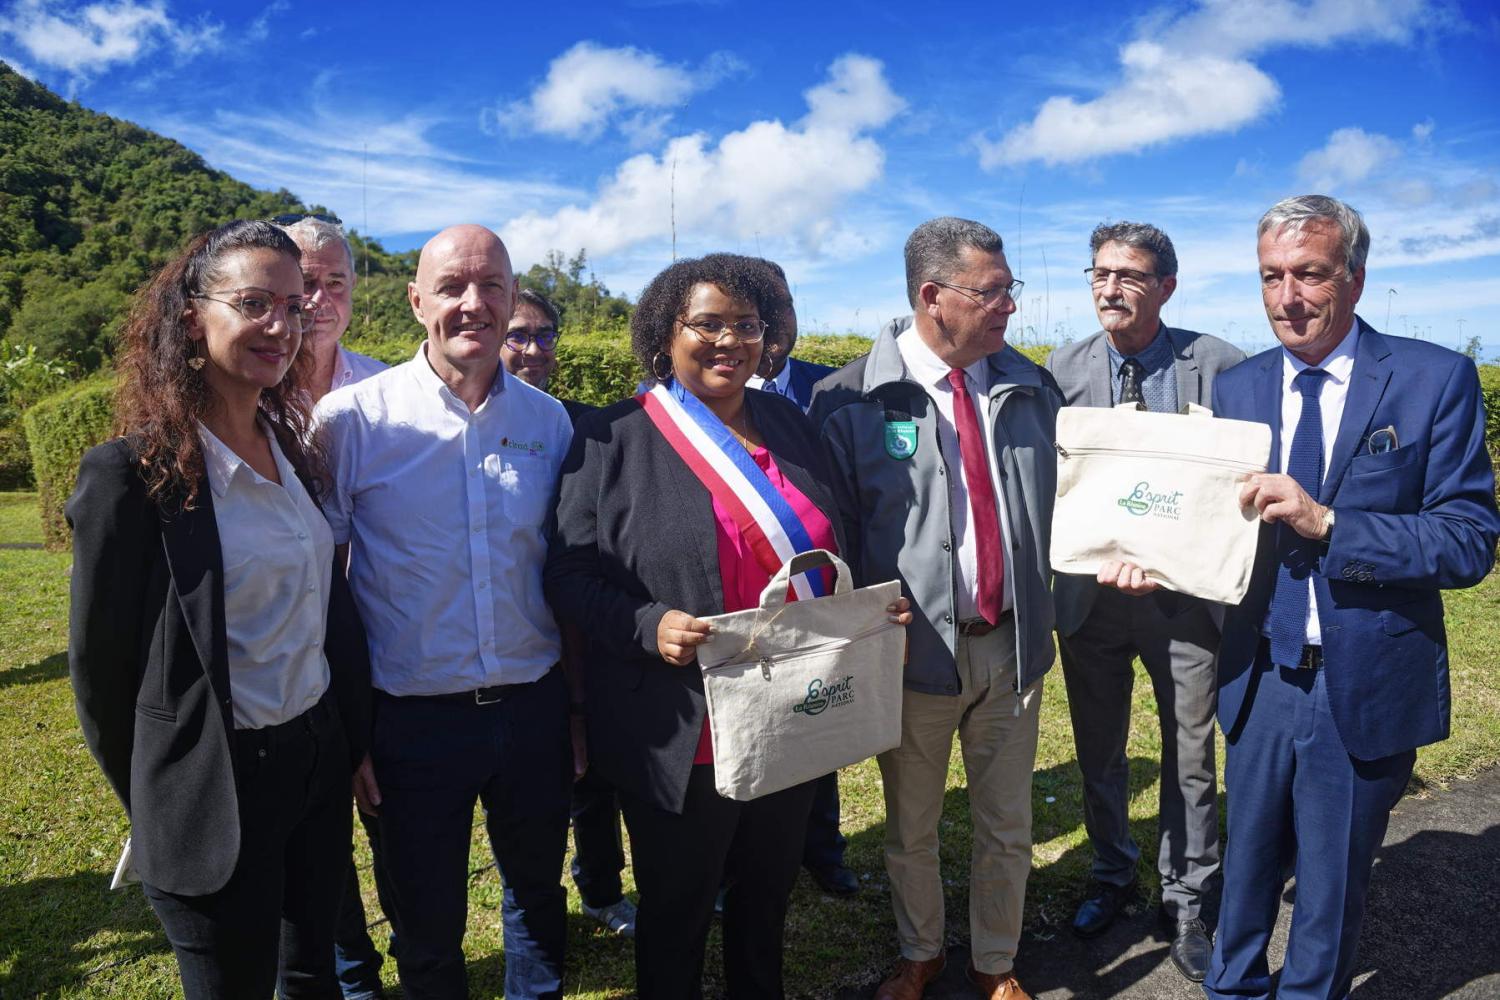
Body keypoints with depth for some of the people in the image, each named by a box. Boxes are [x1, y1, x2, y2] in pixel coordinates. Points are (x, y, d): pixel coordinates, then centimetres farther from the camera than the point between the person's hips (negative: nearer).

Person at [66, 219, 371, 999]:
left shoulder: (292, 448, 3)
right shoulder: (134, 472, -17)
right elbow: (100, 663, -10)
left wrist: (354, 739, 12)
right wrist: (158, 805, 0)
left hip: (323, 760, 6)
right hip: (219, 792, -6)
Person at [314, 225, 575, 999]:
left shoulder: (548, 422, 1)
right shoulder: (354, 418, -9)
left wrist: (579, 704, 9)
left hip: (534, 706, 3)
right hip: (413, 721, -2)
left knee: (538, 897, 21)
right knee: (427, 929, 15)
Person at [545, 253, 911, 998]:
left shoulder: (788, 425, 7)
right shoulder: (614, 438, -9)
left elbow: (828, 556, 16)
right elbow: (570, 574, -10)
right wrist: (648, 627, -25)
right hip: (682, 738, -5)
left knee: (768, 894, 24)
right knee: (676, 914, 15)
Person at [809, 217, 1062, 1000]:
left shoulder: (1032, 390, 3)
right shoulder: (852, 399, -12)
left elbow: (1057, 503, 10)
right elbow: (829, 533, -9)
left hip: (1013, 642, 4)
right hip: (913, 646, -3)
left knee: (1007, 823, 18)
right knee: (910, 825, 18)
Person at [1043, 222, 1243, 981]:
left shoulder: (1222, 367, -7)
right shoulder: (1061, 371, -2)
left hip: (1186, 592, -1)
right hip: (1088, 593, 2)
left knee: (1189, 756, 12)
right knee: (1098, 750, 18)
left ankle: (1186, 902, 33)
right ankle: (1112, 876, 41)